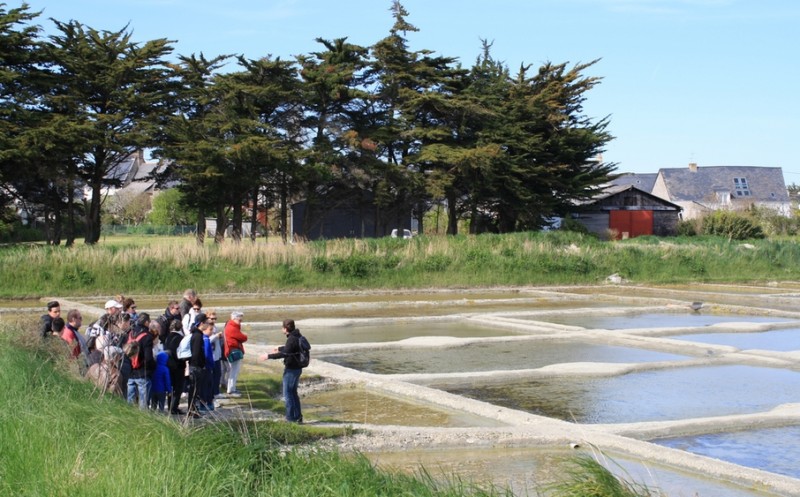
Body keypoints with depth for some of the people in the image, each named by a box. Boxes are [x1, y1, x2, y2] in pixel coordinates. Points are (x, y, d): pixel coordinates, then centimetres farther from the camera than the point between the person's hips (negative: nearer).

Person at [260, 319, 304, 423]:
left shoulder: (292, 339, -20)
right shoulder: (296, 337, 11)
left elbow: (284, 353, -30)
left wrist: (269, 356, -24)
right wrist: (279, 348, 46)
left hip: (291, 369, -10)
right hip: (297, 368, 10)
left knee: (288, 393, -2)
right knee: (293, 392, 17)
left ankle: (290, 417, 1)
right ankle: (298, 417, 21)